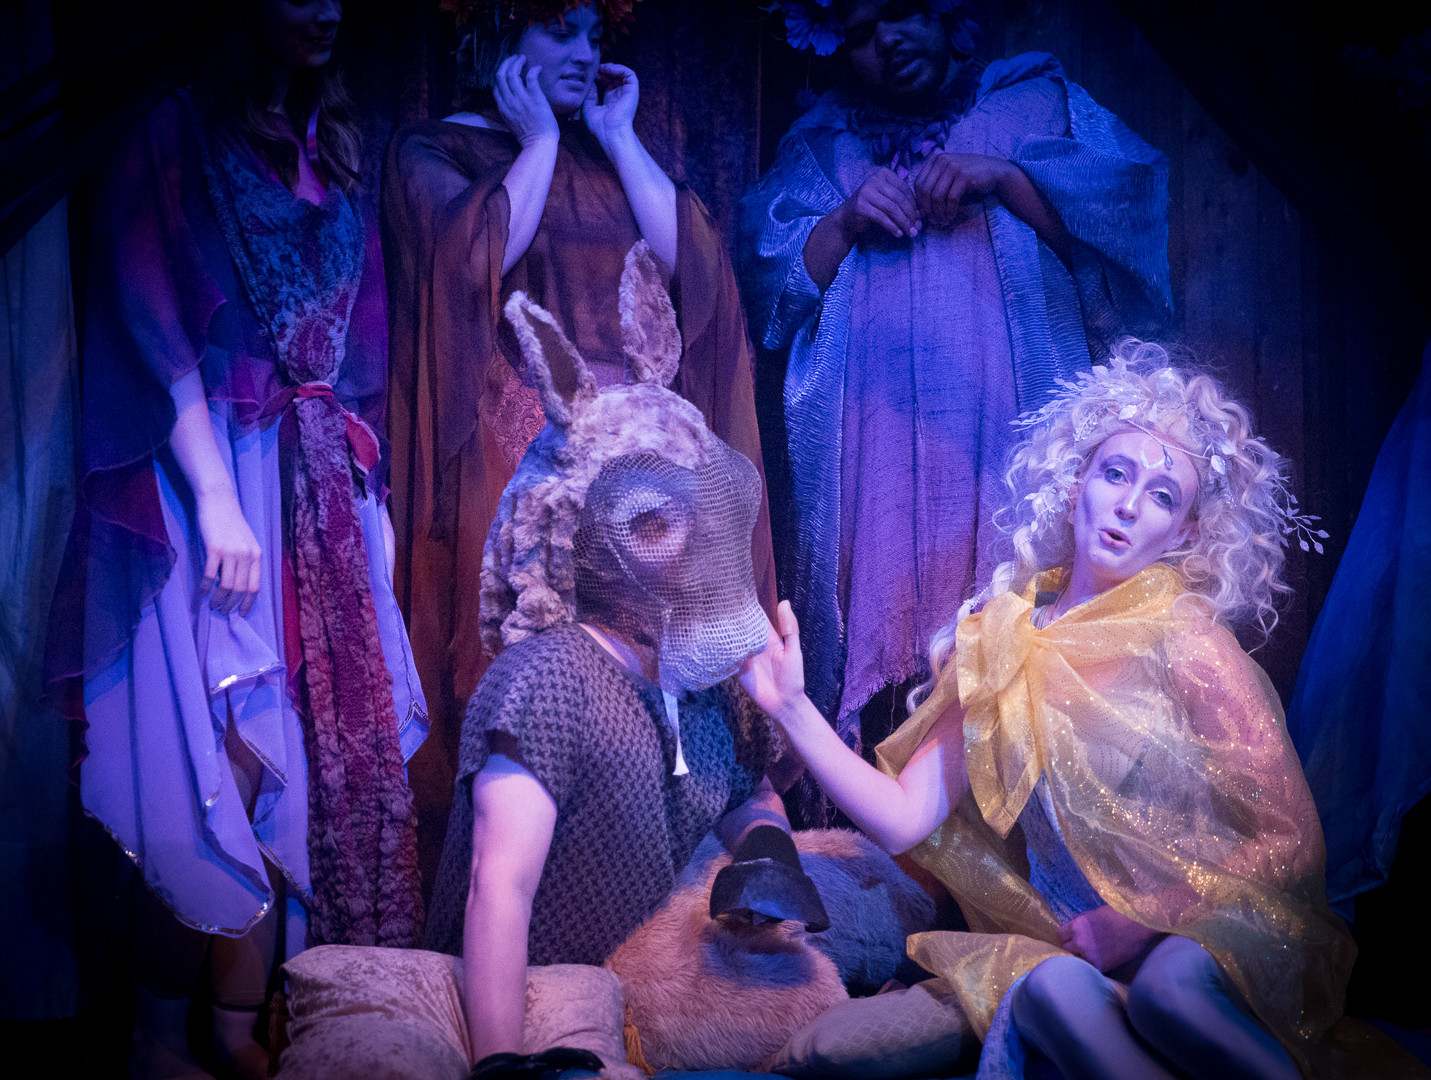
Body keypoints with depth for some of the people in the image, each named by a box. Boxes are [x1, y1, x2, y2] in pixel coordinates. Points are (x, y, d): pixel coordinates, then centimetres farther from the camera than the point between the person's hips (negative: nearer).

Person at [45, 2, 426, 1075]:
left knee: (323, 742, 3)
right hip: (212, 477, -6)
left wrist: (361, 487, 8)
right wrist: (216, 499, -17)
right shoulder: (176, 139, -4)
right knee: (220, 760, -7)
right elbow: (159, 341, -11)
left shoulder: (329, 153, 15)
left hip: (320, 493, 6)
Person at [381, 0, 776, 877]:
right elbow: (479, 254, -14)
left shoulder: (606, 157, 20)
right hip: (514, 441, -4)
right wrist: (539, 138, -3)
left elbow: (691, 261, 4)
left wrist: (618, 137, 5)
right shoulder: (433, 149, 6)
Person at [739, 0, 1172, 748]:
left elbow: (1128, 197, 3)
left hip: (1014, 449, -1)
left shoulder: (1038, 104, 19)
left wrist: (1003, 176, -7)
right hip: (874, 456, 1)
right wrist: (843, 223, -5)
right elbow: (769, 287, 11)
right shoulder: (820, 151, 23)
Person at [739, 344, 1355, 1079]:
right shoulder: (1000, 645, 6)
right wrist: (793, 709, -11)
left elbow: (1292, 842, -6)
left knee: (1169, 983, -36)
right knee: (1053, 988, -33)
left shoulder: (1183, 640, -5)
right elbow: (903, 818, -1)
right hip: (1065, 944, 2)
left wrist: (1145, 919, -15)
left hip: (1210, 942, -2)